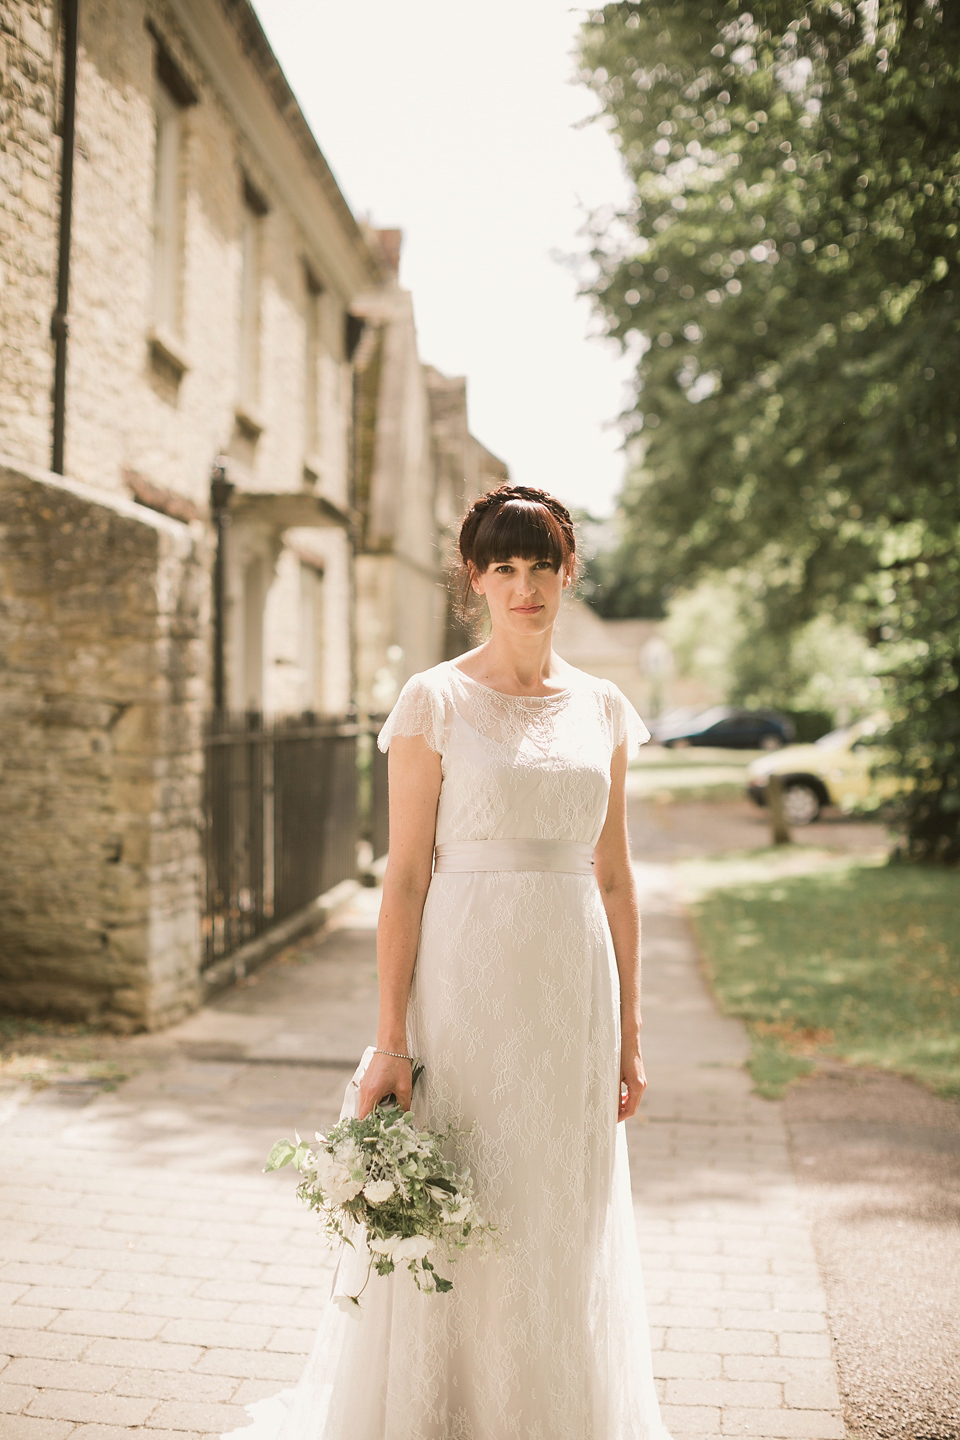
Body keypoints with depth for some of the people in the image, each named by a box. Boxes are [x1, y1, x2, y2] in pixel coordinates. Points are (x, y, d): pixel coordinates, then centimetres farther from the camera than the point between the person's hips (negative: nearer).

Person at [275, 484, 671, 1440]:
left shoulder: (603, 709, 7)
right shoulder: (435, 701, -5)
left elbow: (614, 877, 10)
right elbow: (406, 875, -7)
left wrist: (628, 1030, 9)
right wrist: (391, 1042, -11)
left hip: (573, 990, 4)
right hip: (465, 983, -4)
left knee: (564, 1230, 14)